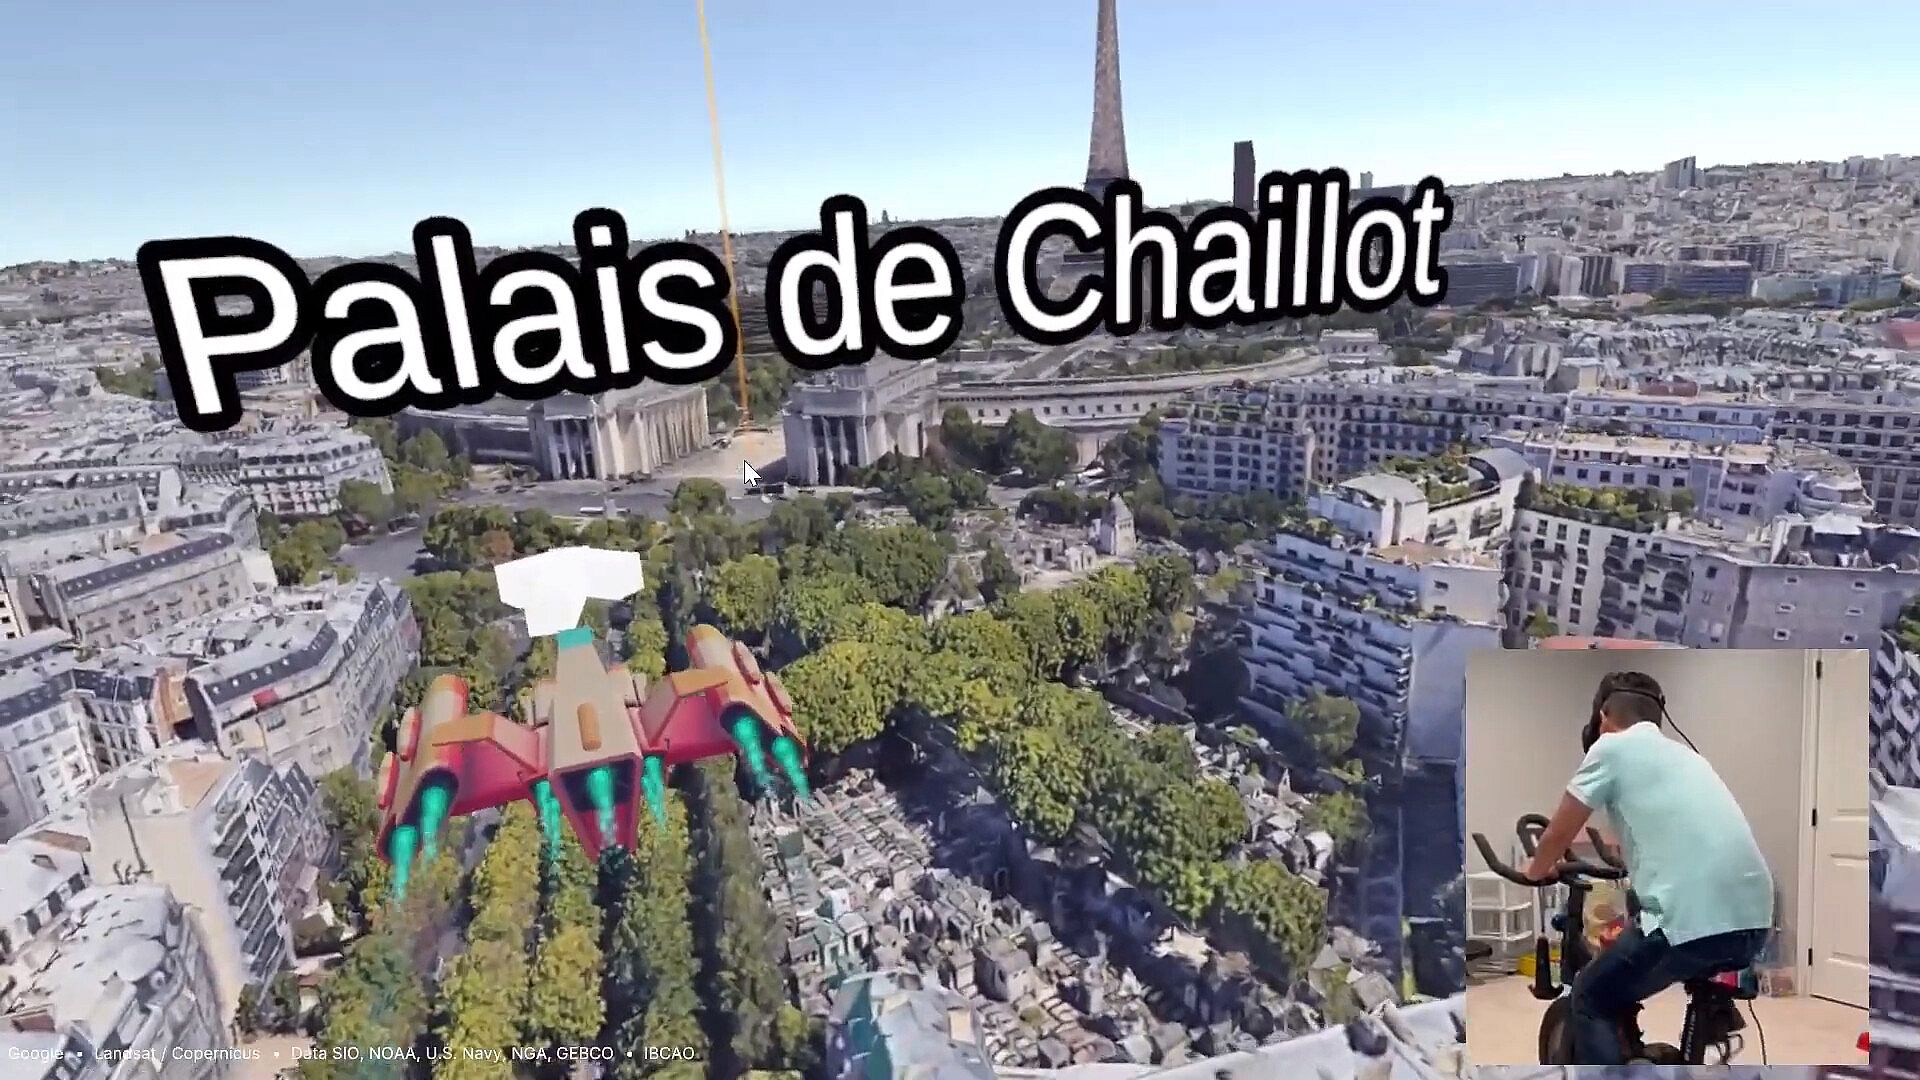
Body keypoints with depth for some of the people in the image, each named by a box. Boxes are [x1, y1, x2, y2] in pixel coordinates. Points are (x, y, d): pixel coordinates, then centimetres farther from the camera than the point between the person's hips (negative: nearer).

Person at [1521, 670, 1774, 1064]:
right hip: (1755, 918, 7)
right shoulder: (1686, 754, 24)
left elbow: (1557, 835, 8)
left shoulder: (1612, 747, 4)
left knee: (1592, 1002, 13)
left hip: (1691, 919, -7)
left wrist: (1536, 871, 28)